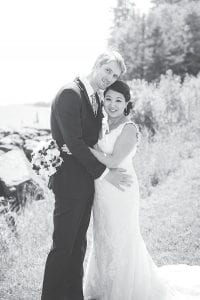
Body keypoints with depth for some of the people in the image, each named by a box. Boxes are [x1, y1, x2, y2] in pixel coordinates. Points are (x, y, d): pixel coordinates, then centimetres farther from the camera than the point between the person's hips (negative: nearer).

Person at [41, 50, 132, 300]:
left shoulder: (95, 99, 13)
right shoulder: (70, 93, -15)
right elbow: (74, 142, -20)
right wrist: (104, 172, -16)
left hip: (86, 181, 9)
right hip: (69, 181, -9)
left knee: (78, 244, 14)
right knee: (63, 246, -2)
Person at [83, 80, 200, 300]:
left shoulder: (129, 129, -16)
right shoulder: (105, 126, 8)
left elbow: (113, 161, -24)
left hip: (120, 191, -8)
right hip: (103, 191, 8)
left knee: (120, 240, 5)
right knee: (102, 238, 18)